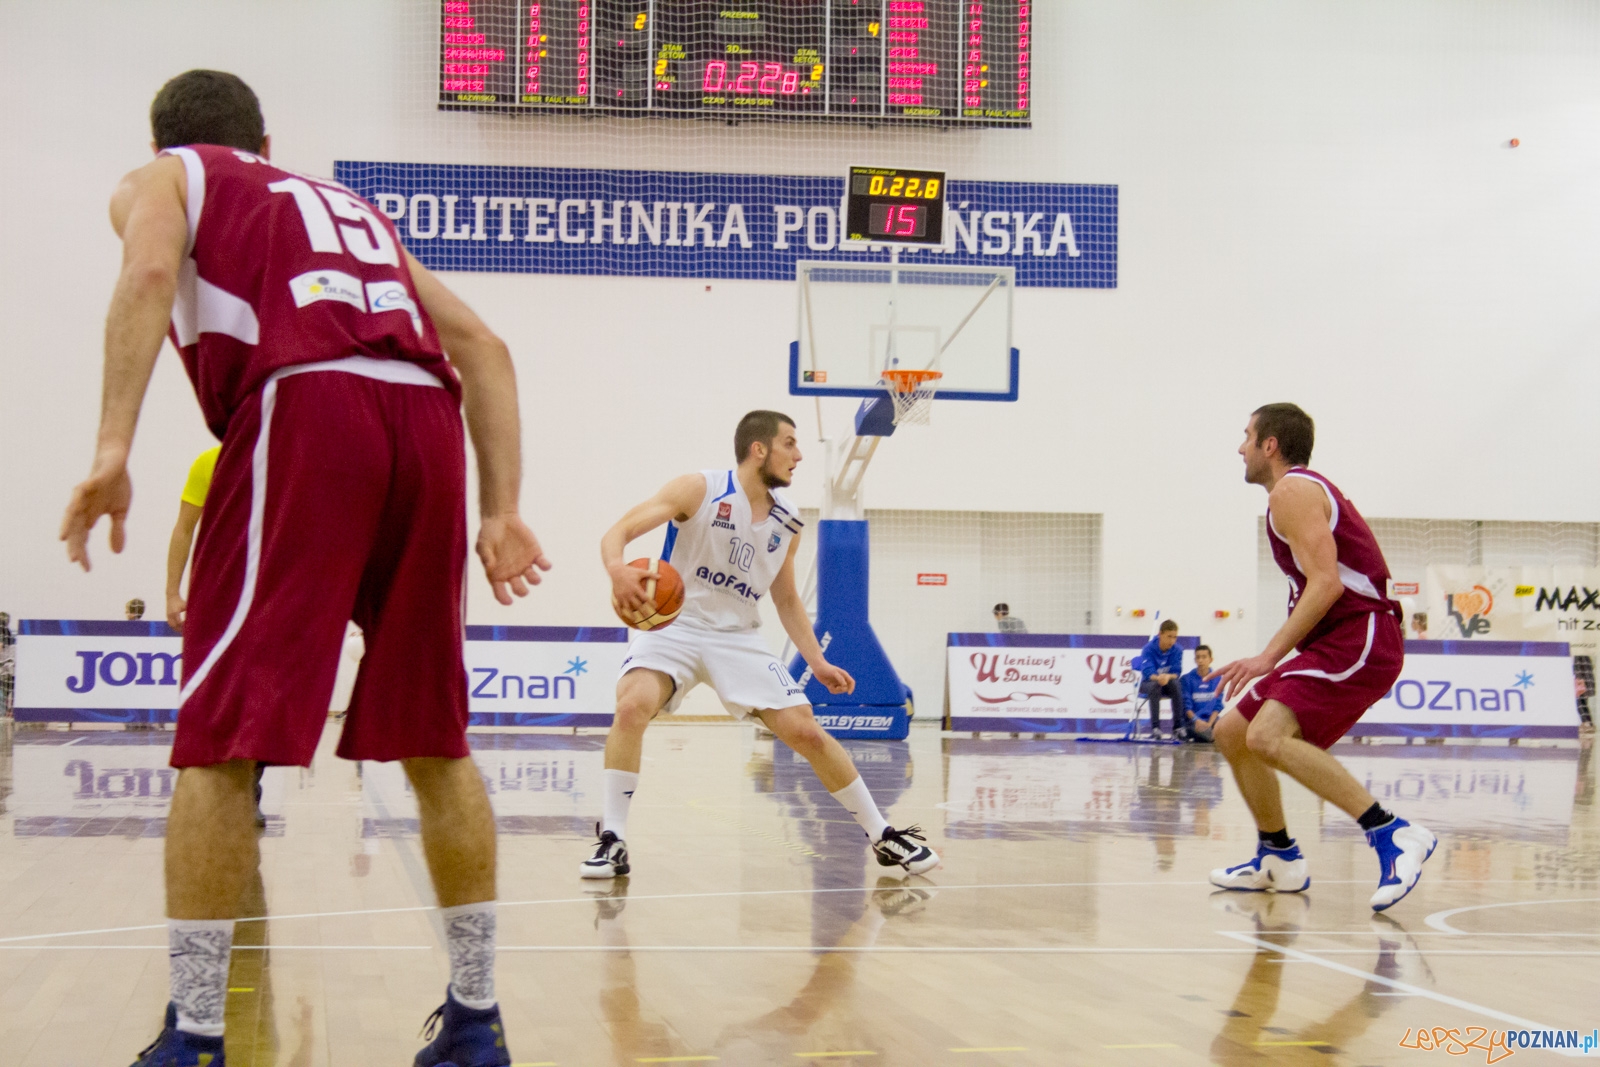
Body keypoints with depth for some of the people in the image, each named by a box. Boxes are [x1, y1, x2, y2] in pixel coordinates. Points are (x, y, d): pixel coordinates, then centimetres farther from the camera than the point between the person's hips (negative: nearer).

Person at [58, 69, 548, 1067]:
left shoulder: (160, 180, 22)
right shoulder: (352, 206, 36)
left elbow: (150, 272, -4)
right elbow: (482, 347, 23)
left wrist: (114, 447, -12)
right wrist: (502, 512, 18)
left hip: (305, 403, -5)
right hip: (427, 422, 5)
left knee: (221, 740, 0)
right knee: (433, 740, 14)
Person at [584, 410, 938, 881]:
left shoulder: (787, 521, 3)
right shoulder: (700, 490, -13)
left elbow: (786, 599, 16)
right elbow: (618, 532, -19)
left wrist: (817, 661, 7)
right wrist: (618, 569, -42)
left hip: (738, 638, 4)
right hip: (674, 626, -4)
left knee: (807, 733, -3)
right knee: (632, 706, -31)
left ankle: (884, 836, 13)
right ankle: (613, 841, -20)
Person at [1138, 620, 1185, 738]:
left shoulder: (1177, 650, -7)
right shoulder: (1149, 649, -15)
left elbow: (1176, 673, -13)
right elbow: (1147, 672, -24)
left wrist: (1168, 677, -37)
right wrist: (1158, 677, -47)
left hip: (1167, 684, 2)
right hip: (1147, 683, -2)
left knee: (1176, 684, -31)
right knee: (1155, 685, -36)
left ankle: (1178, 727, -28)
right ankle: (1155, 727, -36)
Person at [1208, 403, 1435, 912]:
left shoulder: (1291, 491, -8)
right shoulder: (1310, 490, 24)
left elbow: (1326, 582, -20)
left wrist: (1270, 655, -20)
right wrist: (1275, 658, 20)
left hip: (1359, 639, -11)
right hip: (1335, 644, 11)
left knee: (1267, 737, -28)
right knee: (1231, 732, 13)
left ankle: (1392, 833, -28)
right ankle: (1279, 860, 21)